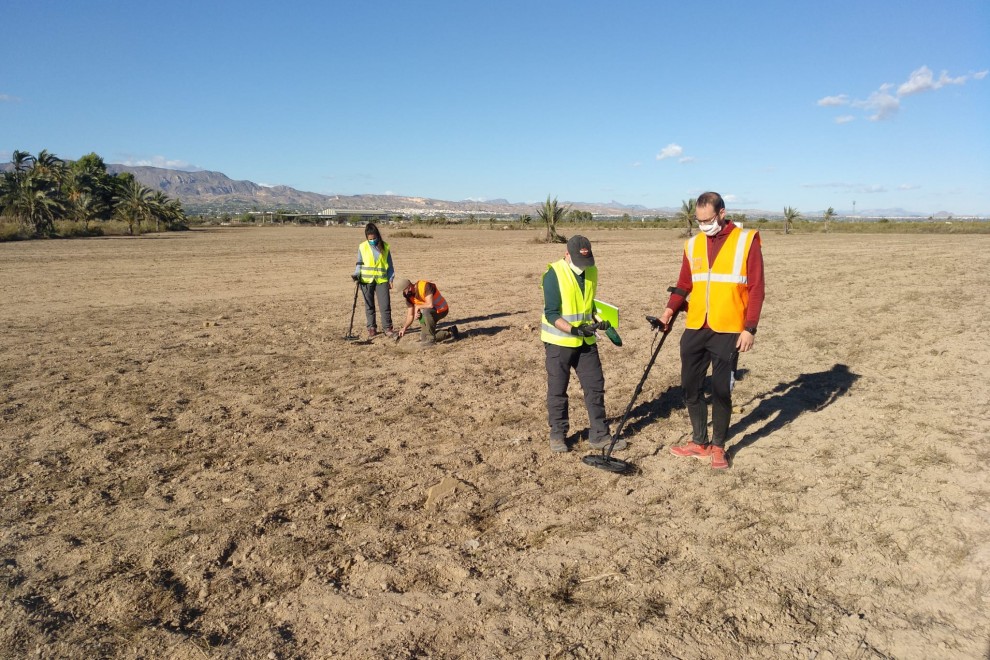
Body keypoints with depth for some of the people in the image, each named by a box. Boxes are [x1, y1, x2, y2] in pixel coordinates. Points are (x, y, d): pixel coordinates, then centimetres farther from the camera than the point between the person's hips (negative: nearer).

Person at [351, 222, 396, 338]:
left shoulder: (385, 247, 4)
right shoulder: (362, 247, 3)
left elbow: (389, 265, 10)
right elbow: (359, 264, 9)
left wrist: (391, 279, 2)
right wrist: (356, 274, -8)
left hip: (382, 280, 0)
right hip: (366, 280, 0)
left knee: (385, 305, -5)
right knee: (369, 306, 7)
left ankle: (388, 328, 4)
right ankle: (372, 328, 17)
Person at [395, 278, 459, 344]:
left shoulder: (424, 286, -27)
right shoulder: (409, 296, -5)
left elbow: (430, 305, -36)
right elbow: (410, 315, 0)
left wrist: (417, 307, -21)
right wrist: (404, 328, -13)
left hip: (441, 310, -8)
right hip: (429, 312, 9)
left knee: (425, 311, -38)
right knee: (423, 338, 7)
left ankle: (431, 339, -25)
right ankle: (450, 333, 16)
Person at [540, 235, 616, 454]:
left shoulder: (591, 272, 4)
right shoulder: (554, 275, -16)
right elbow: (551, 314, -18)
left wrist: (598, 320, -2)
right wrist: (574, 330, -28)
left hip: (586, 341, 6)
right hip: (559, 342, -5)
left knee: (595, 386, 7)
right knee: (557, 391, 6)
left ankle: (600, 435, 17)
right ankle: (558, 435, 21)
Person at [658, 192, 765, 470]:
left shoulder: (746, 241, -4)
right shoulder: (693, 244, 9)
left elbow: (756, 288, -5)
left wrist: (750, 328, -10)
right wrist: (670, 308, -6)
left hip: (728, 332, -4)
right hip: (694, 329, 4)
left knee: (721, 390, 2)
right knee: (690, 387, 9)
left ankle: (718, 446, 20)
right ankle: (699, 442, 25)